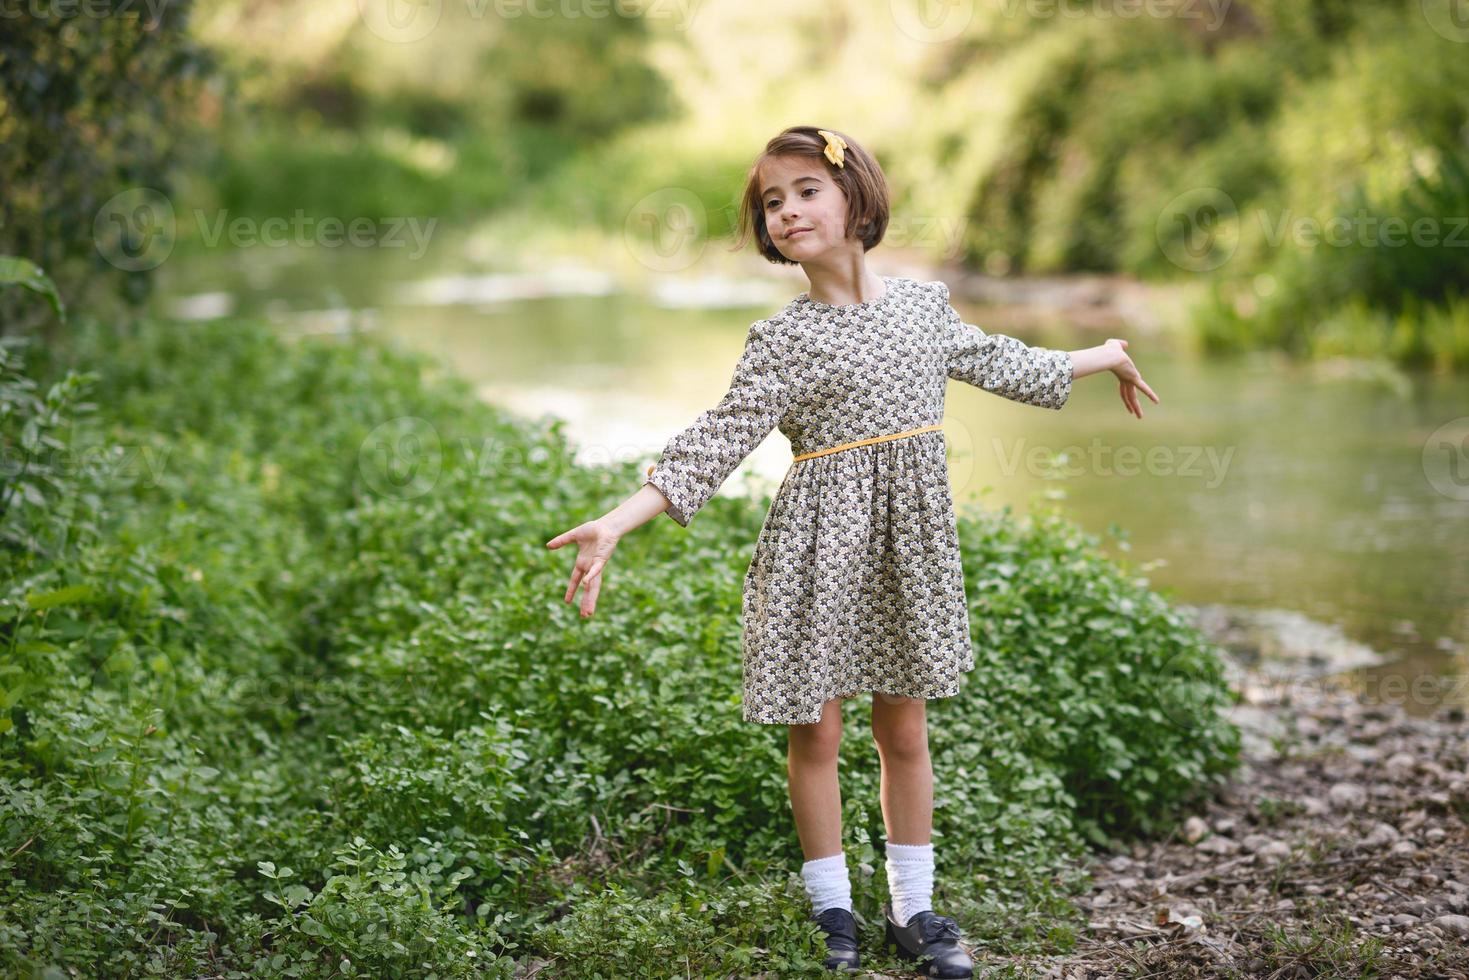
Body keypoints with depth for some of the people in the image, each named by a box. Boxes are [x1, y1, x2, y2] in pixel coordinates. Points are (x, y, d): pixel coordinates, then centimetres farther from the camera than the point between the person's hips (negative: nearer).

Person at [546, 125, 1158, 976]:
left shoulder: (925, 306, 5)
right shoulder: (784, 342, -7)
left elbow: (996, 362, 21)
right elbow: (718, 441, -12)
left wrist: (1102, 357, 33)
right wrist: (616, 524, -22)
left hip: (911, 546, 3)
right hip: (823, 548, -3)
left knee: (905, 729, 11)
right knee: (817, 732, 5)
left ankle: (914, 907, 23)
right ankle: (833, 911, 21)